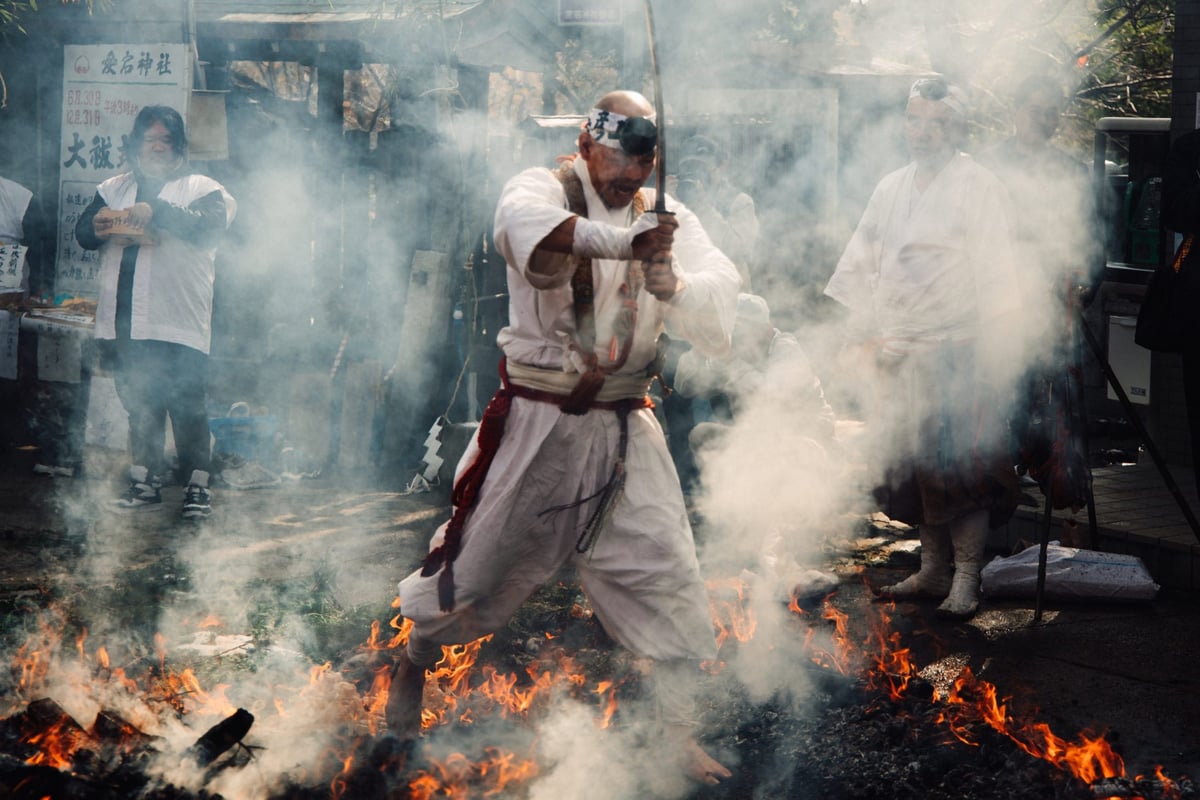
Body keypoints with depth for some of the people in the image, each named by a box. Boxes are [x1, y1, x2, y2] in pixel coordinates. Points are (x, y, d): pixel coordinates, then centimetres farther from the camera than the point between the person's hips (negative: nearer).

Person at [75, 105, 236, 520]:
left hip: (177, 323, -4)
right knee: (138, 405, 11)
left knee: (186, 405, -5)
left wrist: (156, 212, -27)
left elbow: (208, 228, -16)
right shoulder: (114, 189, 17)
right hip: (123, 322, 5)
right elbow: (83, 233, 9)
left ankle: (197, 485, 1)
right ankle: (146, 481, 21)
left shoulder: (201, 189, 4)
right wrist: (98, 226, -16)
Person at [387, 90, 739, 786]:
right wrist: (625, 243, -42)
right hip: (537, 420, -3)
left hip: (623, 428, 3)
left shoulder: (667, 219, 4)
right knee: (482, 555, 9)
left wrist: (670, 282, -30)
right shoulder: (545, 190, -7)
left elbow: (719, 308, -10)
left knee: (668, 578, -3)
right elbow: (525, 225, -34)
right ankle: (415, 662, 37)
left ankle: (682, 734, 10)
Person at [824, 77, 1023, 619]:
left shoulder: (977, 188, -5)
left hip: (956, 355, -6)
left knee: (961, 467, -6)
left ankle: (966, 579, 2)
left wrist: (994, 357, -13)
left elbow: (994, 276, -8)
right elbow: (861, 265, 21)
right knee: (912, 466, 9)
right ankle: (933, 569, 21)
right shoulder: (891, 189, 14)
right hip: (897, 353, 6)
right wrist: (861, 336, 16)